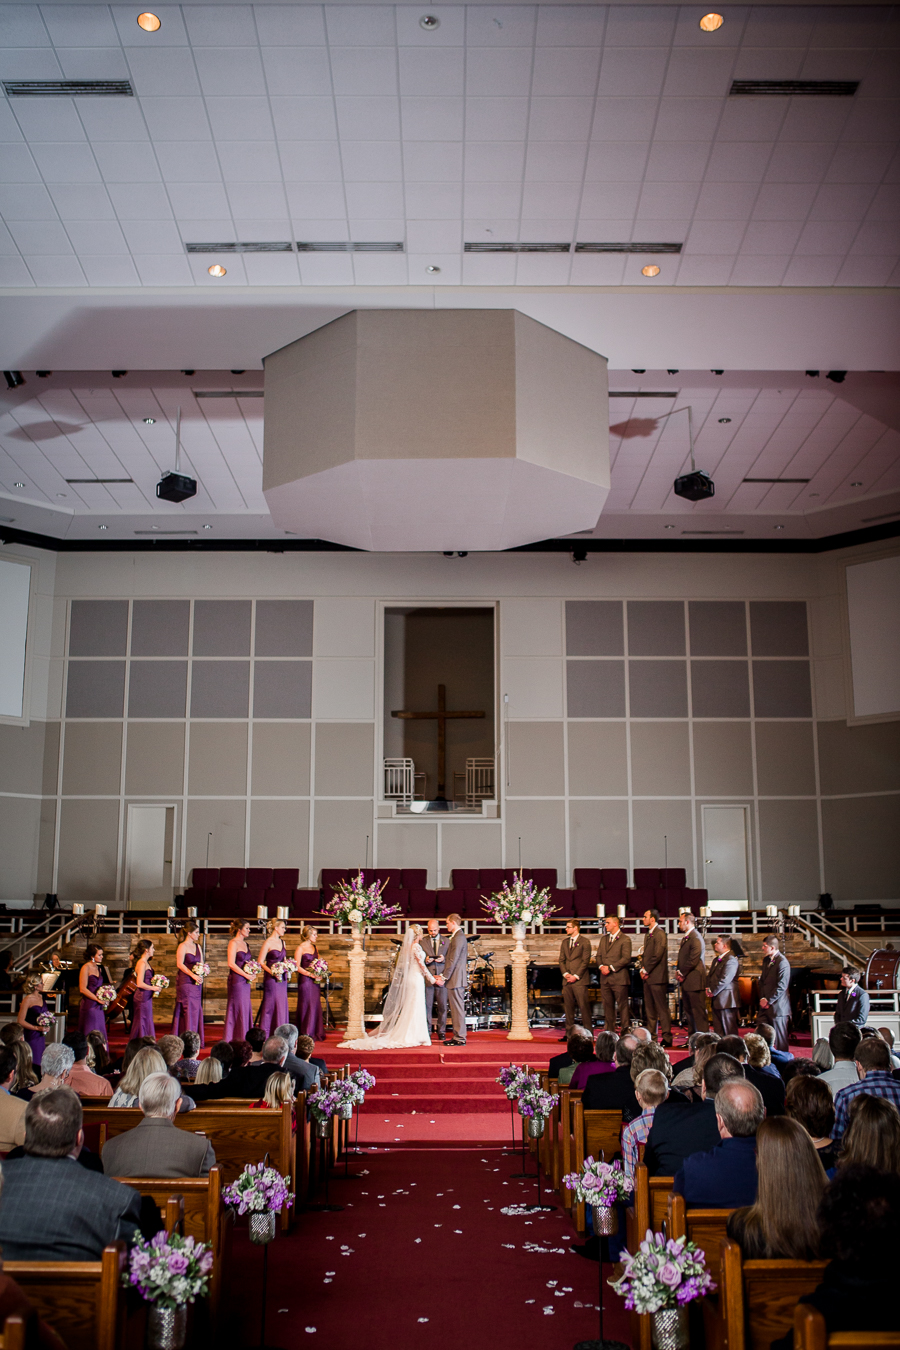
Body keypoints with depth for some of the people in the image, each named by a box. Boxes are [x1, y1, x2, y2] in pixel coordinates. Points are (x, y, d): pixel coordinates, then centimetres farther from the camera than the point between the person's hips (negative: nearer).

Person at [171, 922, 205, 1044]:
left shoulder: (198, 946, 15)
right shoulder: (182, 946, -7)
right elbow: (180, 964, -14)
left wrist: (201, 974, -2)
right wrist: (193, 975, -19)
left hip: (196, 983, 7)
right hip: (185, 982, -7)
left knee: (197, 1010, 7)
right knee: (188, 1009, -7)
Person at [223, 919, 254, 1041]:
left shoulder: (246, 944, 15)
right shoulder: (233, 943, -9)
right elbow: (231, 964, -16)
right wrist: (246, 975, -14)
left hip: (245, 981, 8)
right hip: (236, 980, -8)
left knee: (246, 1009, 8)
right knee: (237, 1009, -5)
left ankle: (243, 1040, 13)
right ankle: (235, 1040, 2)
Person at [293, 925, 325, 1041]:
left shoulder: (315, 947, 14)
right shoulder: (301, 948, -7)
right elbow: (297, 967, -11)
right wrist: (310, 974, -17)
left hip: (315, 980, 7)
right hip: (305, 980, -7)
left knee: (316, 1005, 6)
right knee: (307, 1005, -5)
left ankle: (316, 1033, 13)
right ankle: (306, 1034, 2)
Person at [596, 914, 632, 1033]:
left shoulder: (625, 939, -4)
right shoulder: (604, 939, 18)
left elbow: (626, 958, -12)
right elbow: (599, 955, 18)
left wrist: (610, 968, -14)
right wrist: (601, 966, -3)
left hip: (619, 978, -6)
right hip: (605, 978, 6)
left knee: (623, 1005, -3)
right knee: (608, 1005, 9)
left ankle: (626, 1031, 2)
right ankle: (609, 1031, 16)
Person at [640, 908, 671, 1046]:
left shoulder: (660, 934, -11)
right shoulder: (648, 935, 19)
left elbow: (657, 955, -17)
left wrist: (646, 971, -11)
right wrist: (642, 969, 7)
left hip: (657, 977, -9)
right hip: (648, 977, 9)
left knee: (662, 1008, -7)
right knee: (649, 1008, 11)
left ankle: (667, 1037, -4)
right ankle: (652, 1036, 16)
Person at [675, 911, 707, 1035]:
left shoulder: (696, 938, -16)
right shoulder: (685, 938, 16)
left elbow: (693, 961, -20)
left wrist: (682, 974, -11)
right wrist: (678, 971, 8)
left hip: (694, 980, -10)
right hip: (686, 981, 10)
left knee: (698, 1012, -6)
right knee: (688, 1011, 13)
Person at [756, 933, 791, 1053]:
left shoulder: (782, 962, -16)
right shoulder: (766, 960, 12)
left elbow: (781, 986, -19)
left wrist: (768, 1001, -13)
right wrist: (762, 999, 3)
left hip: (777, 1006, -8)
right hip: (765, 1005, 8)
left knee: (779, 1039, 2)